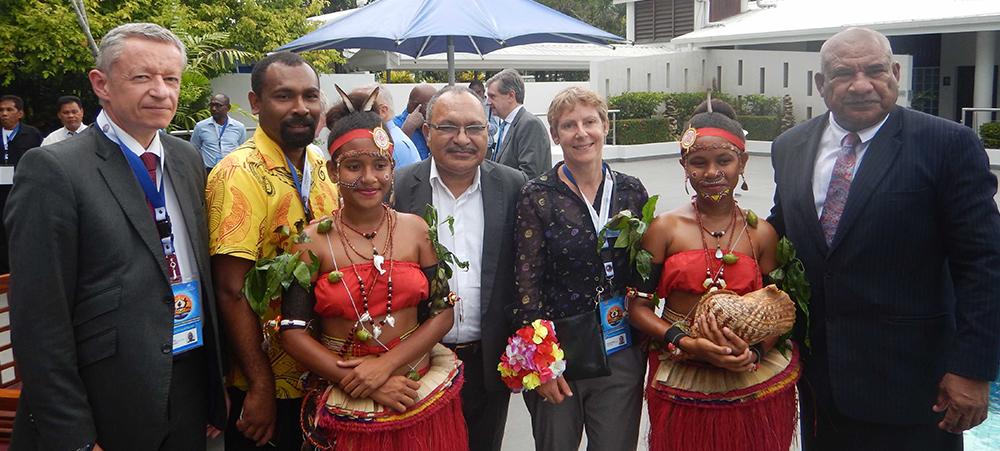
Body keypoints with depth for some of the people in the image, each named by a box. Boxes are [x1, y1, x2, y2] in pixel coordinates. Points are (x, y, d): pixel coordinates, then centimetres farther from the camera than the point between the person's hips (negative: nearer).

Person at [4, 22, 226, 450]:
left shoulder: (187, 158, 6)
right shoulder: (52, 169, -13)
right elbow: (40, 320, -15)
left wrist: (217, 385, 12)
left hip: (191, 396, 6)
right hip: (106, 410, -5)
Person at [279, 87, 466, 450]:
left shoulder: (416, 229, -1)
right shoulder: (311, 241, -7)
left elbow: (442, 312, -2)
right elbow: (293, 331, -9)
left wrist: (385, 364, -15)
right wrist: (358, 382, -15)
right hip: (346, 411, -2)